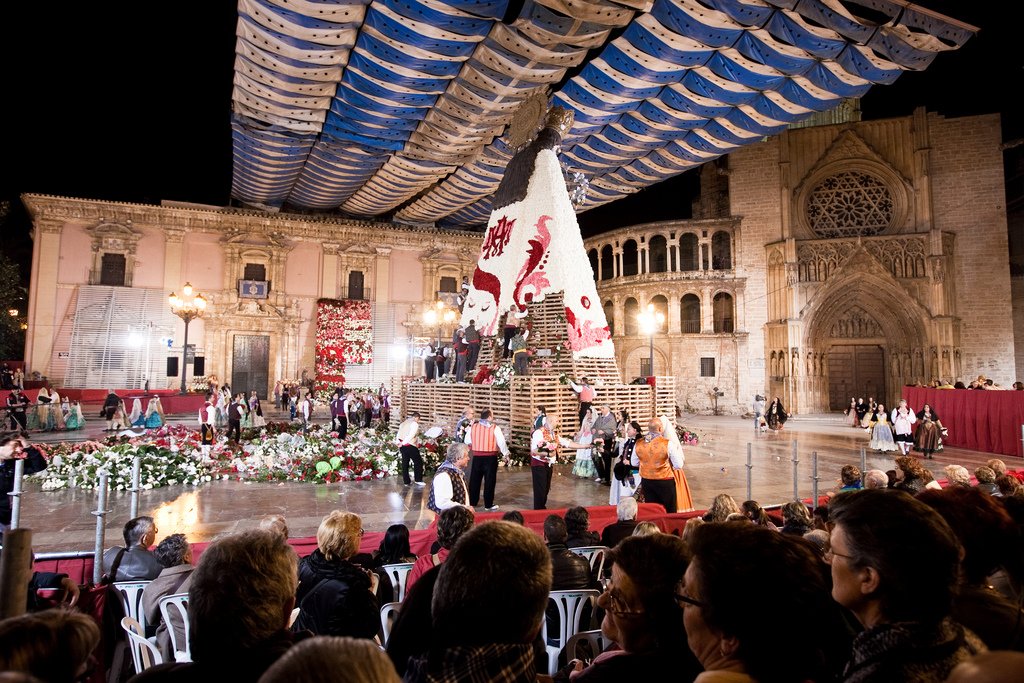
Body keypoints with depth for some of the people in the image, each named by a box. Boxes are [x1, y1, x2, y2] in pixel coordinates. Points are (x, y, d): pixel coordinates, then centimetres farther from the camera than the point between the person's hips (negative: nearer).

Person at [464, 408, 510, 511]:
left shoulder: (473, 427, 1)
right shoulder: (495, 428, -9)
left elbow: (467, 442, 9)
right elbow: (501, 442, -9)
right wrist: (506, 454, 5)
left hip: (477, 457, 3)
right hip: (490, 457, -3)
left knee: (475, 480, 14)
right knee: (489, 481, 6)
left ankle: (472, 502, 22)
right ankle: (488, 505, 11)